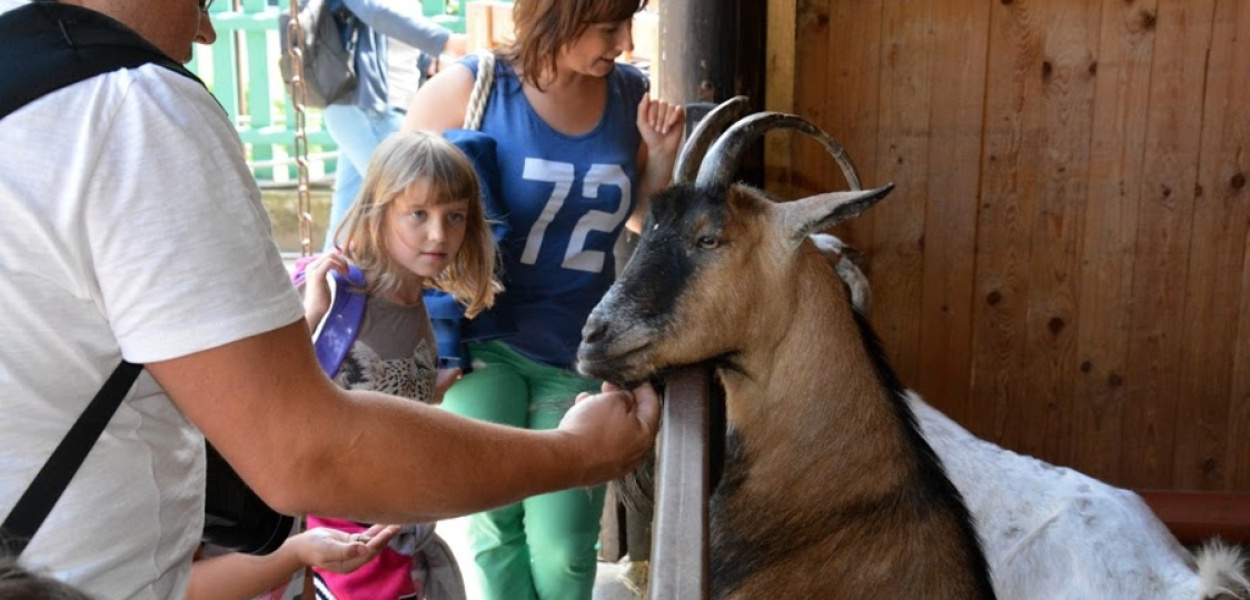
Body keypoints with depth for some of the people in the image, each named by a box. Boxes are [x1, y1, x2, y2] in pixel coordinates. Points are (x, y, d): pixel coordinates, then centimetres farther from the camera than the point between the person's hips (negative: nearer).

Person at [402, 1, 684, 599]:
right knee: (497, 520, -8)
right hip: (480, 336, -2)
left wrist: (663, 155, -6)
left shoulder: (628, 93, 1)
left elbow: (644, 219, 13)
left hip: (576, 349, 3)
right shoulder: (469, 87, -11)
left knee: (562, 549, 4)